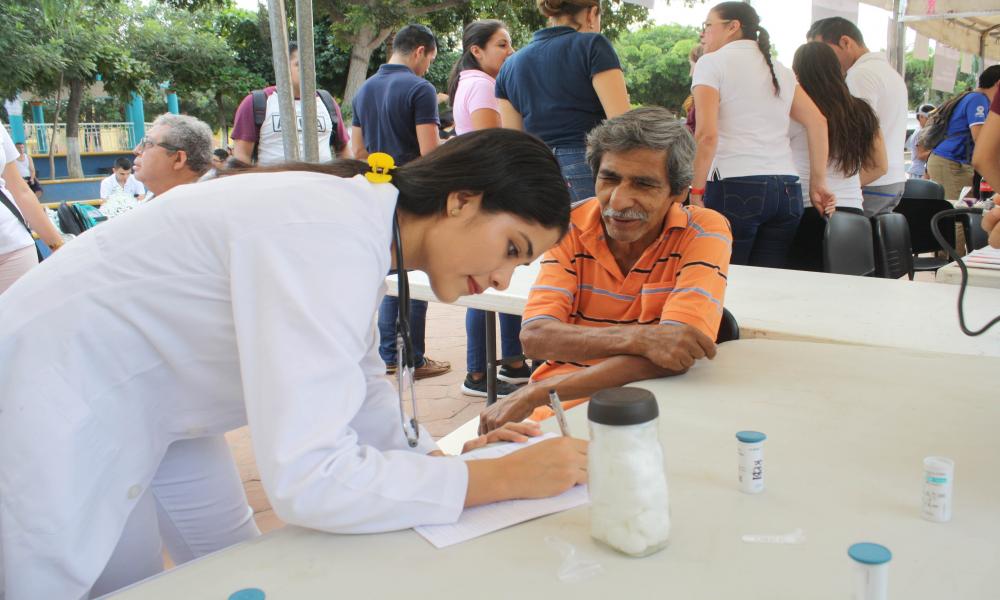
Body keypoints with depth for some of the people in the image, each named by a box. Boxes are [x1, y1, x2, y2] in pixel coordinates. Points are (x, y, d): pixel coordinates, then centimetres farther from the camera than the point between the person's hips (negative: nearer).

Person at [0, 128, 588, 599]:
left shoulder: (364, 232, -4)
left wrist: (443, 457, -9)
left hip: (152, 403, 9)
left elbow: (360, 392, 6)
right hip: (56, 405, -8)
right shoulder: (327, 237, -34)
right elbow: (308, 480, -38)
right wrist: (501, 479, -30)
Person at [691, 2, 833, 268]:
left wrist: (696, 192, -7)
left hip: (735, 186, -6)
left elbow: (706, 135, -11)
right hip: (787, 189, 6)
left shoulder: (712, 63, 2)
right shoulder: (779, 69, 20)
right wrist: (818, 184, 12)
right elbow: (818, 122, 11)